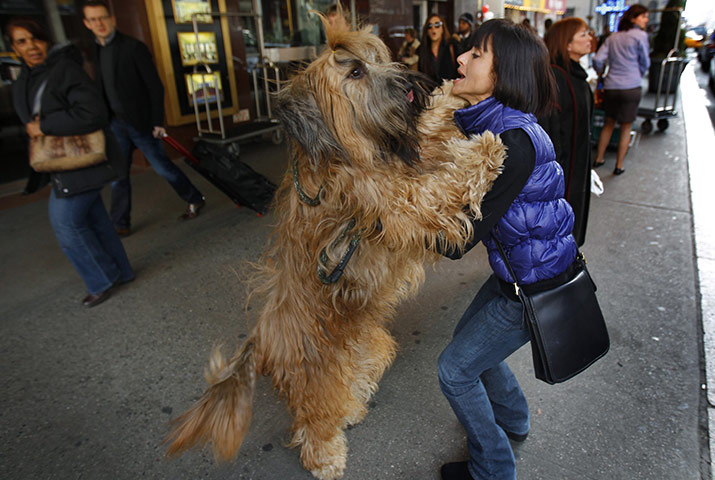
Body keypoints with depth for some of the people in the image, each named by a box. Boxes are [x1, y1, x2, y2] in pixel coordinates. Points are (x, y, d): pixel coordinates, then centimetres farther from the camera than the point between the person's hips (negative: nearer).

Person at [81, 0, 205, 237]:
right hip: (115, 124, 6)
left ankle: (195, 200, 21)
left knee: (162, 167, 0)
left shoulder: (133, 47, -8)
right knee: (117, 175, 8)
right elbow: (101, 89, 14)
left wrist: (158, 121, -13)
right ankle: (120, 224, 18)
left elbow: (155, 86, -10)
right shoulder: (94, 51, 9)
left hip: (140, 122, -5)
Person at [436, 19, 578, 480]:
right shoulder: (484, 123, -1)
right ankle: (514, 421, 51)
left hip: (539, 286, -9)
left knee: (456, 368, 4)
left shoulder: (514, 140, -30)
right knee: (469, 338, 25)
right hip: (517, 271, 9)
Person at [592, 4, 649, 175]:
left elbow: (597, 60, 4)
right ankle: (619, 166, 11)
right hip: (631, 87, -4)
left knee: (609, 123, 19)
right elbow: (645, 63, 4)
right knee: (626, 127, 6)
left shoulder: (612, 38, 10)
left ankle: (598, 159, 23)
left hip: (610, 87, 4)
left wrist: (601, 74, 22)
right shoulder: (640, 36, -2)